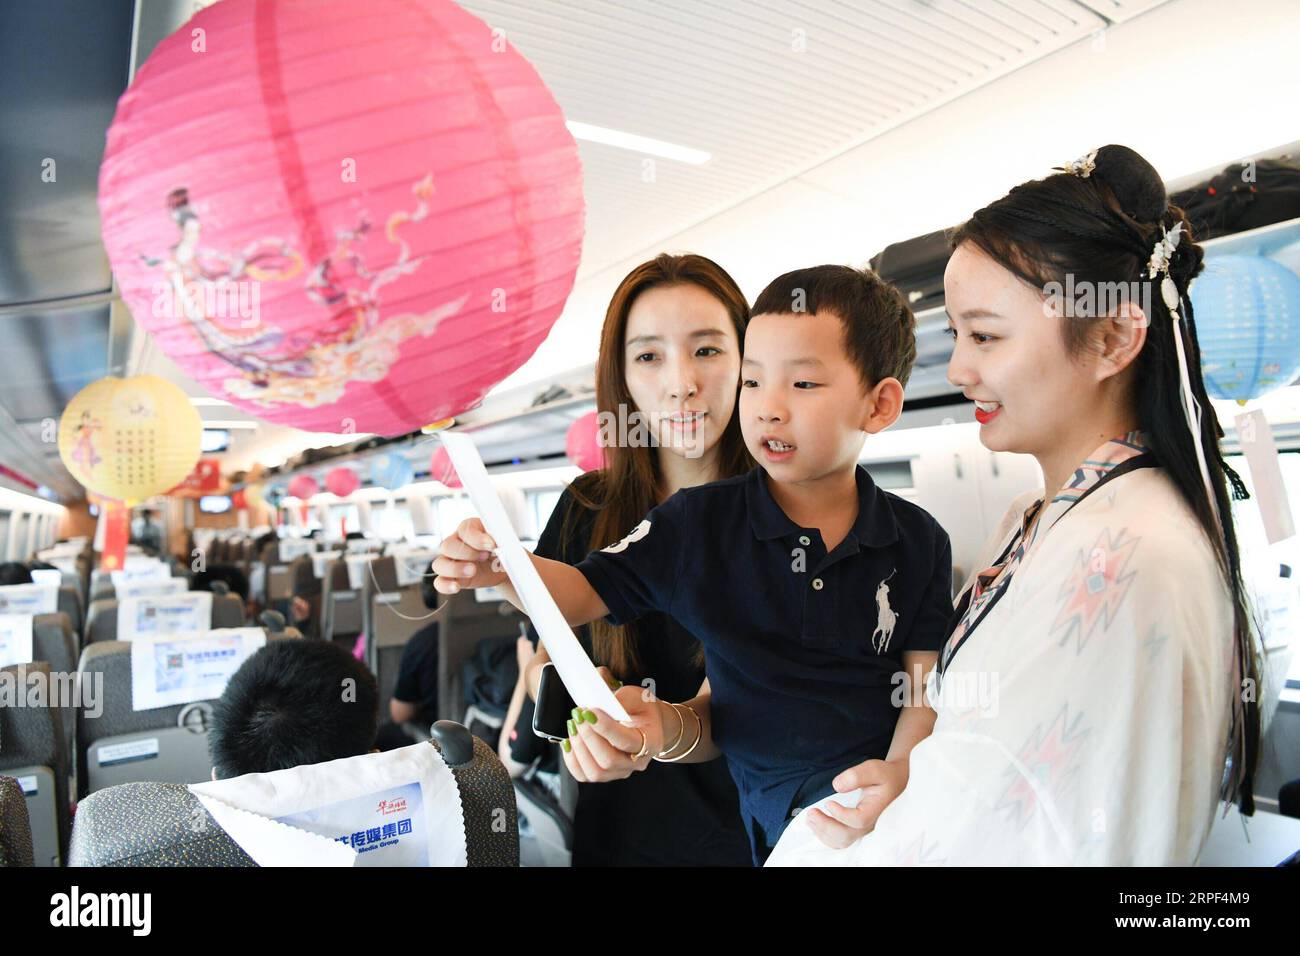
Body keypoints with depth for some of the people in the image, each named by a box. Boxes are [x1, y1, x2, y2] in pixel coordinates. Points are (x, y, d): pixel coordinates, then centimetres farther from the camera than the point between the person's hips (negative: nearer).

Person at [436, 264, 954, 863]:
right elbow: (585, 593, -2)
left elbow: (928, 681, 0)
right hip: (774, 813, 0)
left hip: (893, 802, 1)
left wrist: (900, 767, -17)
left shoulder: (919, 541, -3)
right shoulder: (697, 522, -7)